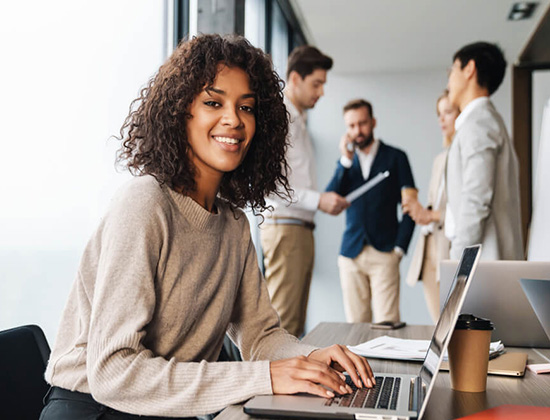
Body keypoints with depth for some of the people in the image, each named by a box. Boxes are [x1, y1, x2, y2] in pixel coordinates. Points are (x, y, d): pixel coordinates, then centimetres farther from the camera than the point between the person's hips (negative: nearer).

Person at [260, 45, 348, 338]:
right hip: (284, 227, -10)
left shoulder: (299, 121, 21)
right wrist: (318, 200, -20)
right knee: (282, 323, -8)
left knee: (295, 323, 12)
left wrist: (326, 200, 10)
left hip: (302, 228, 10)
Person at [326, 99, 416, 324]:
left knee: (387, 323, -9)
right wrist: (345, 160, -4)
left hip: (384, 254, -3)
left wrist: (399, 248, -5)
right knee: (355, 324, 4)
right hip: (351, 254, 3)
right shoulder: (345, 162, 15)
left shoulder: (395, 157, 6)